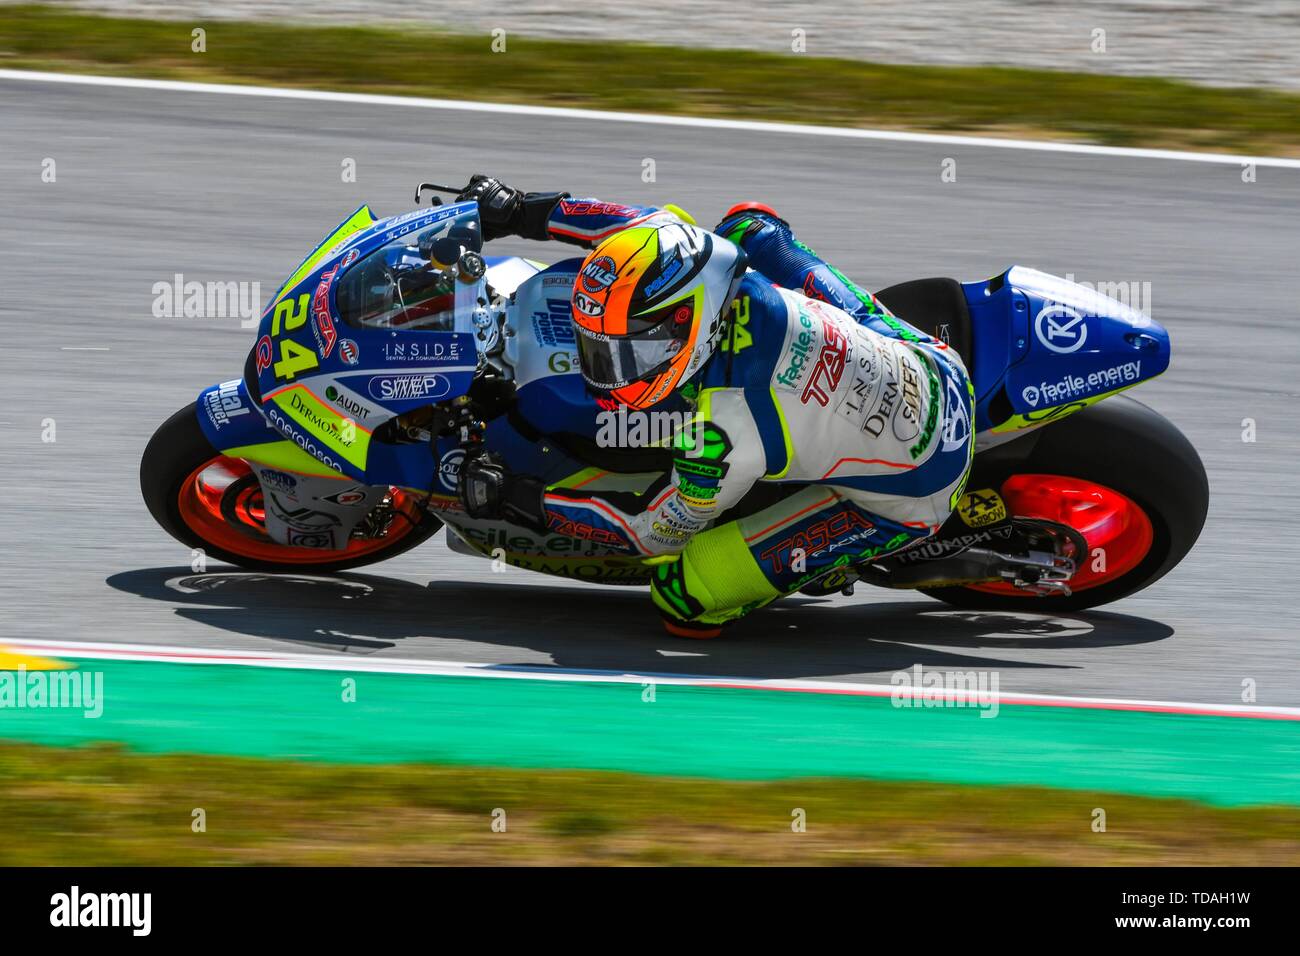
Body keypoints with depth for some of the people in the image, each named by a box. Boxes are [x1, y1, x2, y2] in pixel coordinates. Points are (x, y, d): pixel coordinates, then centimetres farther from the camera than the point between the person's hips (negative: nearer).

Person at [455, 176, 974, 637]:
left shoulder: (723, 432, -34)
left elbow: (657, 530, -14)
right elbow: (666, 228, 4)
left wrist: (520, 499, -9)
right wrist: (523, 211, 4)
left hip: (910, 497, -7)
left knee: (684, 592, -11)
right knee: (751, 223, 19)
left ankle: (830, 559, 13)